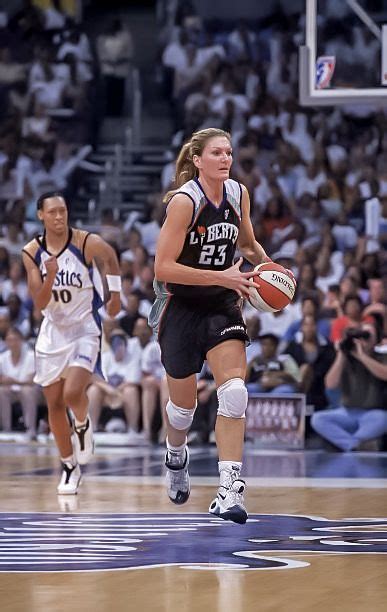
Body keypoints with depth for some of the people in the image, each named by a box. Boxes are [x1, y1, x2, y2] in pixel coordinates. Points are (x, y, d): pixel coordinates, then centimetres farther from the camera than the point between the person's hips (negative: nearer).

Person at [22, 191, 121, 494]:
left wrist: (115, 294, 13)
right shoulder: (32, 252, -7)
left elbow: (110, 258, 10)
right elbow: (40, 303, -11)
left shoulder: (87, 242, -14)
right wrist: (50, 276, -27)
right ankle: (70, 467, 21)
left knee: (73, 393, -22)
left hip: (84, 329, -3)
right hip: (53, 330, 3)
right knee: (55, 404, 5)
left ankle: (83, 424, 13)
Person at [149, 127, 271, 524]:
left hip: (221, 305, 4)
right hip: (180, 308, -4)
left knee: (234, 393, -17)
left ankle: (229, 491, -19)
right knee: (183, 405, 11)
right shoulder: (184, 201, -19)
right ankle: (176, 457, 45)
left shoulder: (238, 194, -1)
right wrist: (222, 276, -26)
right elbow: (163, 268, -22)